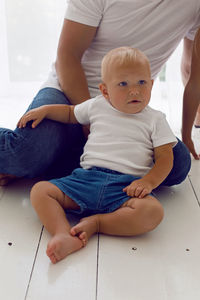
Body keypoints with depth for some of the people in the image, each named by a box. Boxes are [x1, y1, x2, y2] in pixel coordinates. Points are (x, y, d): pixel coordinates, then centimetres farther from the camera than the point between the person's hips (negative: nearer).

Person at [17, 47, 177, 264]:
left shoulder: (155, 119, 11)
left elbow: (165, 158, 6)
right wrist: (44, 110, 19)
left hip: (126, 187, -2)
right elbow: (71, 113, 35)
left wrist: (148, 182, -12)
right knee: (40, 190, -16)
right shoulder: (96, 106, 17)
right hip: (86, 178, 3)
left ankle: (95, 222, -23)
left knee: (153, 211, -34)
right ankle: (64, 235, -37)